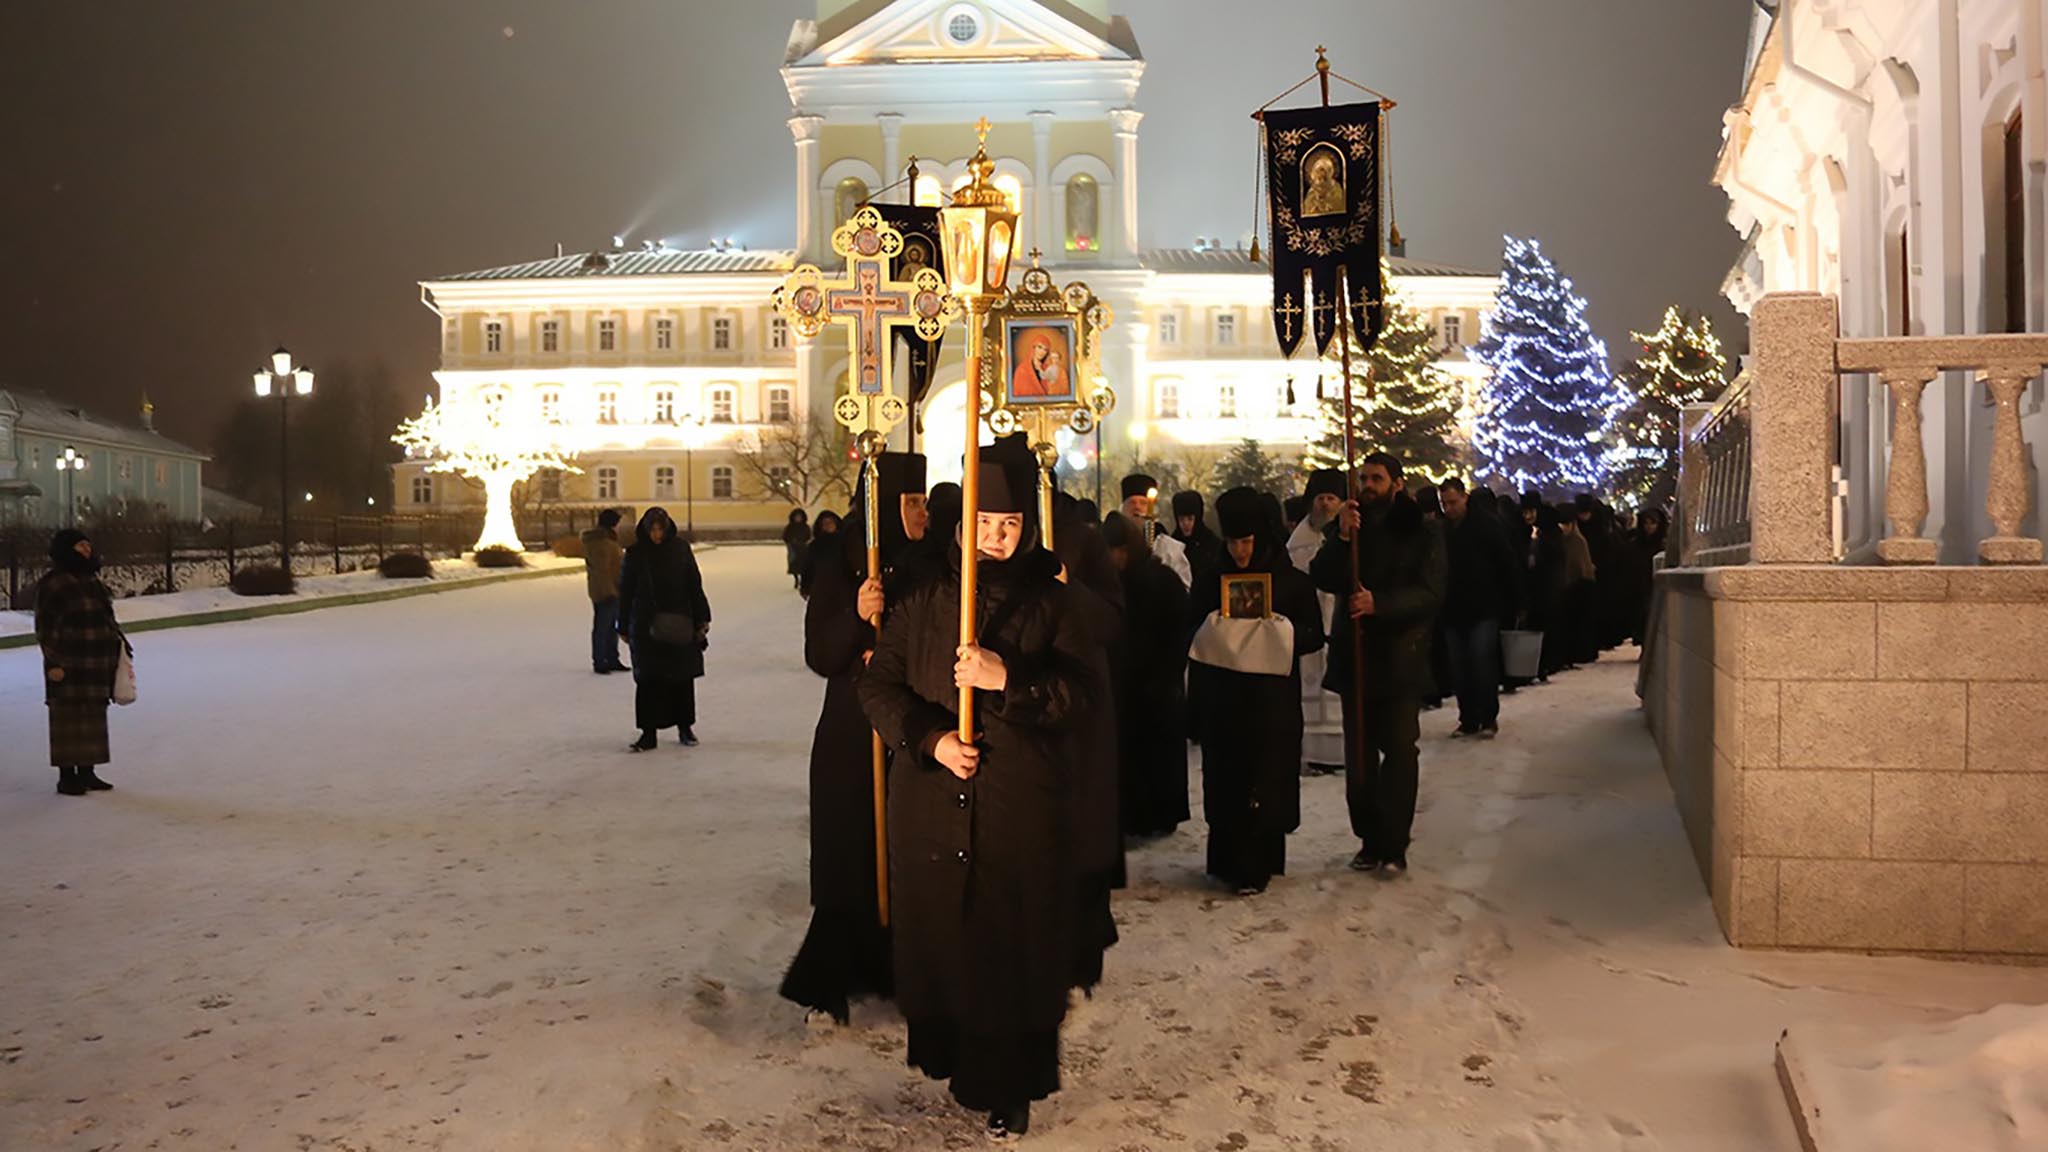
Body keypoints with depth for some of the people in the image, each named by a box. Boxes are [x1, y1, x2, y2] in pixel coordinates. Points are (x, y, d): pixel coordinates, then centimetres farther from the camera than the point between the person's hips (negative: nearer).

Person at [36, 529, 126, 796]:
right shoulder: (53, 583, -10)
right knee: (68, 719, -1)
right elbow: (45, 627, -12)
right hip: (69, 664, -8)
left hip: (97, 662, 8)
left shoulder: (90, 579, 14)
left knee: (94, 718, 11)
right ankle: (66, 776, 6)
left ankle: (87, 772, 20)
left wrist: (119, 642, 17)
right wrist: (54, 662, -17)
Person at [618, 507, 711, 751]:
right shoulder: (636, 552, -2)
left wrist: (701, 619, -1)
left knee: (682, 678, 8)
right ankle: (649, 732, 3)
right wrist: (624, 627, 2)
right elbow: (626, 590, 2)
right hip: (646, 627, -1)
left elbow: (694, 585, 3)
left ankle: (685, 726, 22)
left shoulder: (680, 548, 0)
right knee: (648, 679, -2)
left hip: (679, 624, 1)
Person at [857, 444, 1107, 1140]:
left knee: (1014, 948, 2)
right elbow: (879, 685, 4)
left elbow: (1088, 689, -9)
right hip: (933, 804, 2)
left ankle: (1009, 1085, 16)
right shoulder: (924, 603, 8)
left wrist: (1010, 677, -22)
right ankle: (949, 1054, 30)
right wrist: (929, 738, -12)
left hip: (1022, 812, -2)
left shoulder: (1050, 604, 1)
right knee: (937, 936, 9)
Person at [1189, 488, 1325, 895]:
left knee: (1264, 782, -2)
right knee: (1226, 782, 4)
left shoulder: (1292, 582, 0)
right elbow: (1195, 637, 10)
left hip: (1274, 704, -2)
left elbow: (1315, 636, 2)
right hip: (1224, 701, 2)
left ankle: (1254, 866, 5)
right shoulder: (1210, 583, 6)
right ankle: (1229, 859, 13)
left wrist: (1286, 630, -18)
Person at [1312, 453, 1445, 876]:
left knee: (1400, 752, -5)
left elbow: (1430, 593, -11)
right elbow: (1324, 579, -3)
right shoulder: (1348, 527, 10)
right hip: (1355, 654, 4)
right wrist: (1342, 537, -18)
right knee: (1359, 755, 6)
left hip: (1400, 657, -4)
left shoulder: (1422, 534, 0)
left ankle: (1394, 845, 0)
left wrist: (1379, 603, -24)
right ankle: (1370, 841, 14)